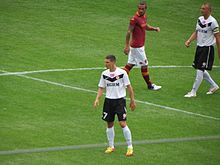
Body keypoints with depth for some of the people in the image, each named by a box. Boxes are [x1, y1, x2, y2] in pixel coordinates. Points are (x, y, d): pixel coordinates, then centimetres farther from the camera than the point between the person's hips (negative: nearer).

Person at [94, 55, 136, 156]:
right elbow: (101, 88, 10)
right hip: (108, 101, 4)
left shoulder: (122, 73, -9)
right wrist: (97, 99, -5)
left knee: (122, 123, -12)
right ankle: (111, 146, 22)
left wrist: (132, 100, -1)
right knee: (109, 124, 9)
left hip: (120, 100, -4)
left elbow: (129, 87, -2)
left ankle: (130, 147, -5)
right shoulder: (104, 74, 3)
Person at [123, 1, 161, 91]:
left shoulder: (144, 16, 6)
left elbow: (145, 26, 24)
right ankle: (149, 85, 13)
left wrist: (154, 28, 6)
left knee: (130, 64, 13)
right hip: (137, 46, -9)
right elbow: (129, 32, -19)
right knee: (144, 65, 2)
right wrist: (126, 46, -21)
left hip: (140, 45, 9)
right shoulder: (135, 19, -20)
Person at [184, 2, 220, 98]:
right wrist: (189, 41, 0)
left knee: (200, 70, -9)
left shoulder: (212, 22, -14)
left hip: (207, 48, -8)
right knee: (200, 70, 15)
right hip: (199, 47, 8)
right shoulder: (200, 19, 8)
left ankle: (193, 92, -2)